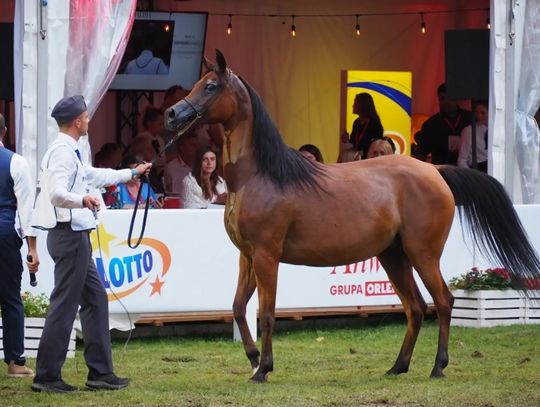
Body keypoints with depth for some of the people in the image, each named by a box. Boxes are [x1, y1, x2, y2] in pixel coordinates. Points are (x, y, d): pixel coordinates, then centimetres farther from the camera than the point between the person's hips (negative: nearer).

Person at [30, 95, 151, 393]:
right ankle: (47, 376, -3)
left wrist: (132, 173, 43)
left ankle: (100, 372, 19)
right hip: (70, 234, -11)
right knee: (65, 305, -7)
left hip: (74, 236, 11)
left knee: (95, 298, 14)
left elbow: (94, 175, 33)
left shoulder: (68, 152, 16)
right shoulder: (63, 152, -16)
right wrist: (83, 200, -42)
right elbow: (57, 193, -29)